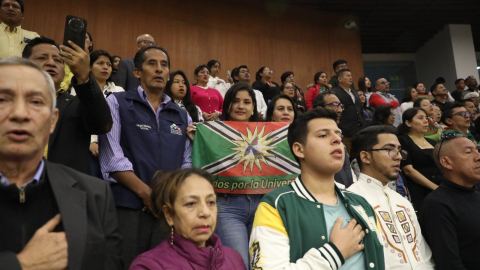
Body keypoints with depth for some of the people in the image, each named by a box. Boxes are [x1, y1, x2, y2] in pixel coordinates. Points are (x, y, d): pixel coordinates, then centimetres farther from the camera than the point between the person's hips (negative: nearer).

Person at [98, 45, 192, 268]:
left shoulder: (182, 116, 15)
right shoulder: (117, 103, 4)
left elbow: (186, 163, 10)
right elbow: (112, 157, -7)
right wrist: (146, 193, -13)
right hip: (126, 207, -3)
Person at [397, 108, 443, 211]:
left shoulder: (432, 142, 19)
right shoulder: (402, 141, -3)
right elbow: (408, 170, -12)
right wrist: (435, 187, -15)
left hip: (441, 190, 6)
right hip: (418, 194, -6)